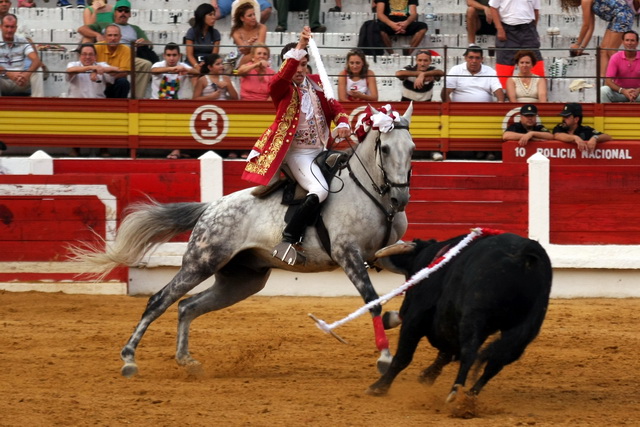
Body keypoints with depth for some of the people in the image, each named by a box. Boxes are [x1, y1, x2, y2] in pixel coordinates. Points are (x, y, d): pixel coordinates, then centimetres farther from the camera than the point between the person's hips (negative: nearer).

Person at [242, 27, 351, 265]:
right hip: (297, 153, -8)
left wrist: (343, 123, -10)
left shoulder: (315, 84, 9)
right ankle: (288, 242, -28)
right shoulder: (280, 88, -9)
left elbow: (334, 107, 12)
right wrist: (299, 47, -44)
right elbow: (285, 75, -32)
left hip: (321, 150, 8)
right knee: (320, 190, -28)